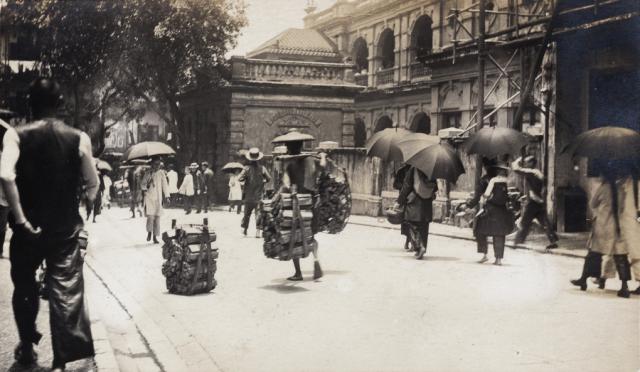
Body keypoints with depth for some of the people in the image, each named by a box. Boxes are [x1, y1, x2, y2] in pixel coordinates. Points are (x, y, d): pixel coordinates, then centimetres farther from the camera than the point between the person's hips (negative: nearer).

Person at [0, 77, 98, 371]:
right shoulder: (79, 138, -3)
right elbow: (92, 184, 0)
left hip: (29, 227, 0)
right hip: (66, 228, 0)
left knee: (25, 288, 20)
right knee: (66, 292, 1)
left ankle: (27, 348, 33)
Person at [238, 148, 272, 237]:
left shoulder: (247, 168, -9)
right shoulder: (262, 168, -6)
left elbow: (239, 179, -13)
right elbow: (269, 178, 1)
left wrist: (245, 179, 6)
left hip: (249, 196, 0)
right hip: (259, 196, 0)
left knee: (247, 213, 14)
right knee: (258, 213, 3)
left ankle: (244, 229, 17)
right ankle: (258, 230, -4)